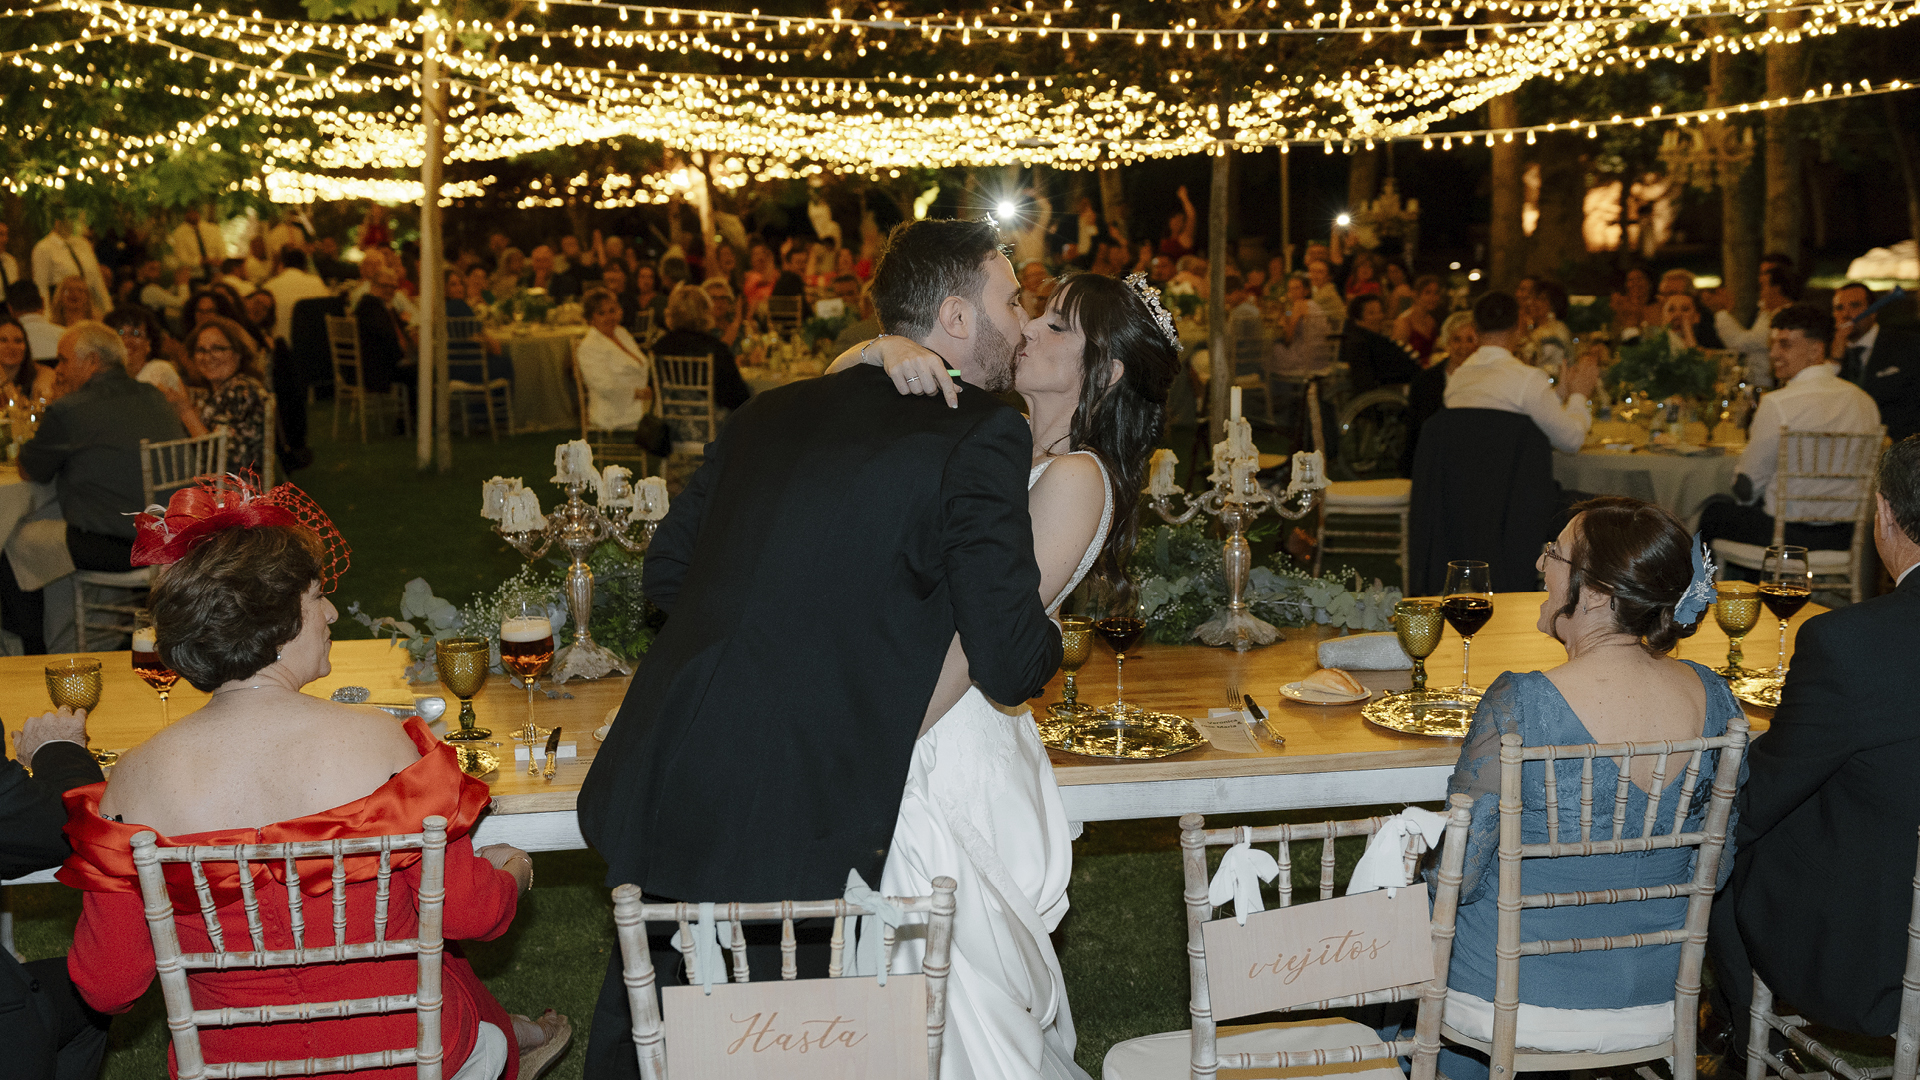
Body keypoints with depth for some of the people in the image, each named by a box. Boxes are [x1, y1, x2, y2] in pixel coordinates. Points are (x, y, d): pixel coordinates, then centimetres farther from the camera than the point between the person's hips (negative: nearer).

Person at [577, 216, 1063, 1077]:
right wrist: (1047, 642, 11)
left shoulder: (771, 411, 11)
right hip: (790, 828, -6)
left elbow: (665, 570, 18)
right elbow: (1009, 664, -12)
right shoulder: (983, 438, -9)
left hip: (651, 784, 7)